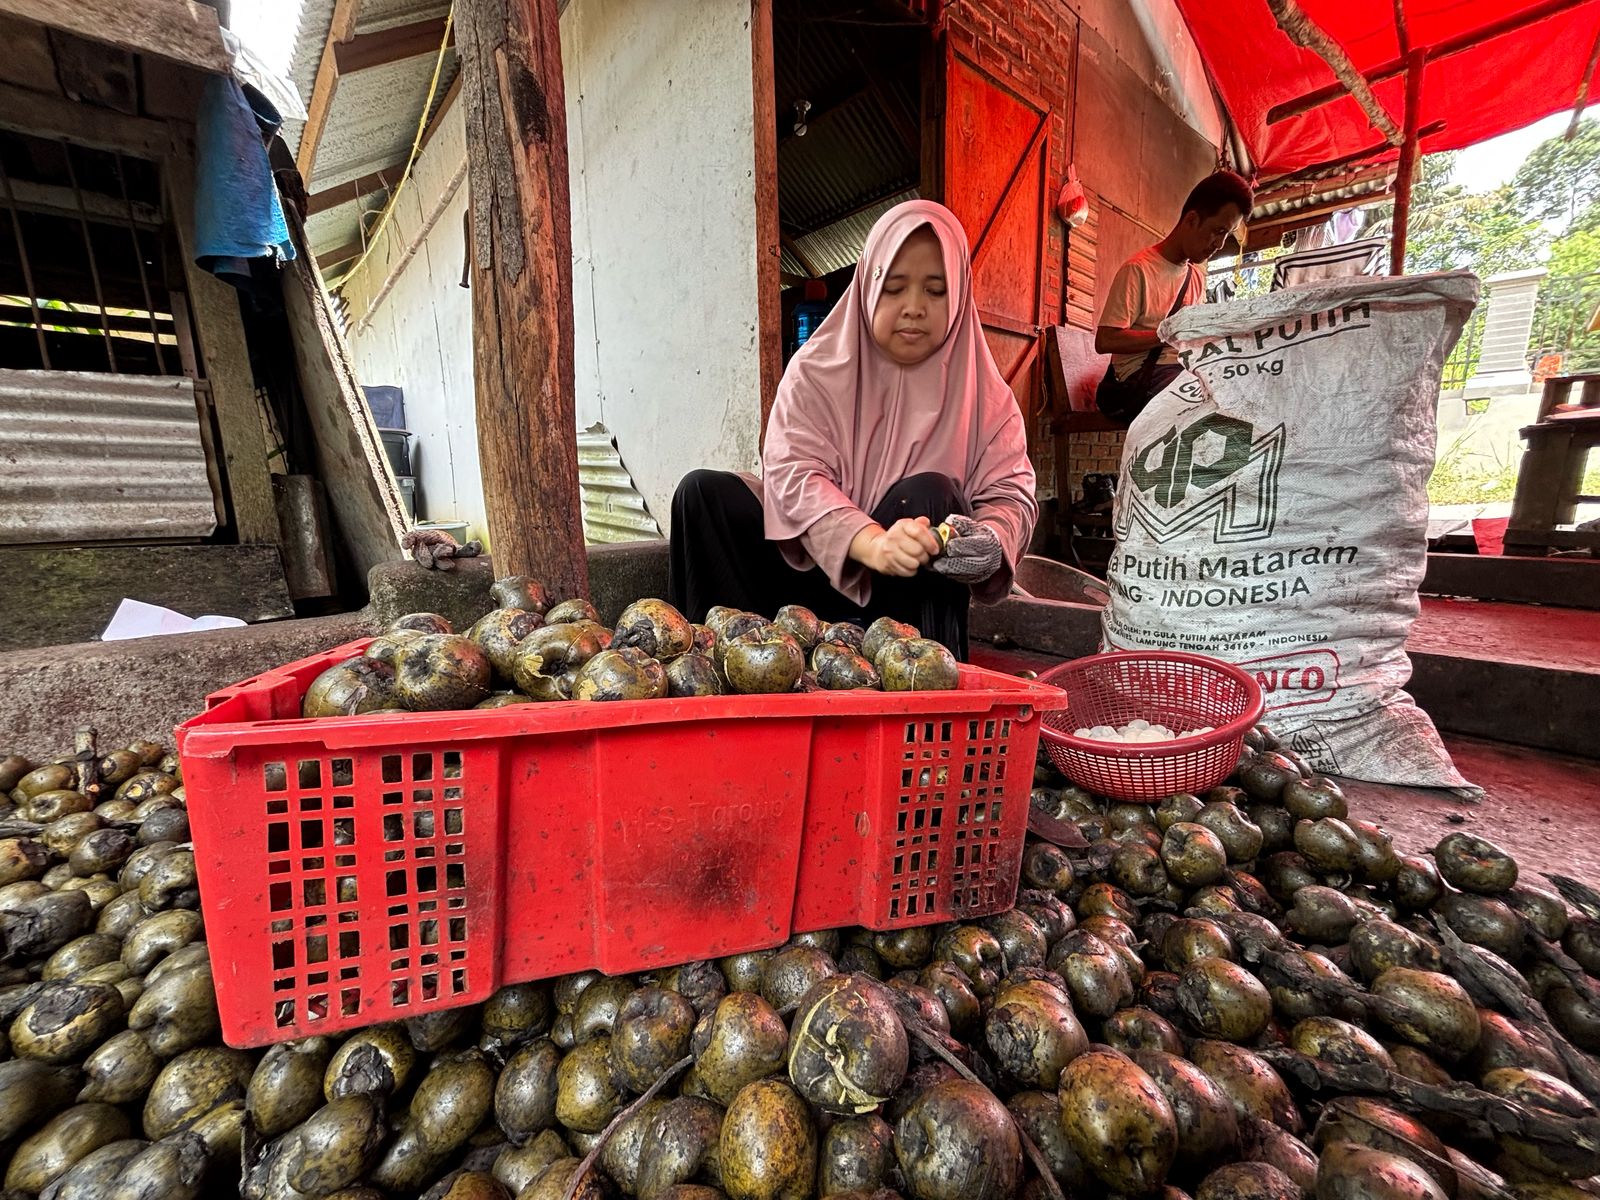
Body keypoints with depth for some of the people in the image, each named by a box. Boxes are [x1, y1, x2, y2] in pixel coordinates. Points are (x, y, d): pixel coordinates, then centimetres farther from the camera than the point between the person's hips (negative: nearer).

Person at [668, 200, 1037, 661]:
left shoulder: (984, 394, 1)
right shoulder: (816, 371, -3)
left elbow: (1010, 493, -5)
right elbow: (792, 473, -17)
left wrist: (987, 541, -31)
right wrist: (871, 543, -36)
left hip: (915, 592, 0)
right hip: (815, 566, 1)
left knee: (928, 494, -29)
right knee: (703, 492, -17)